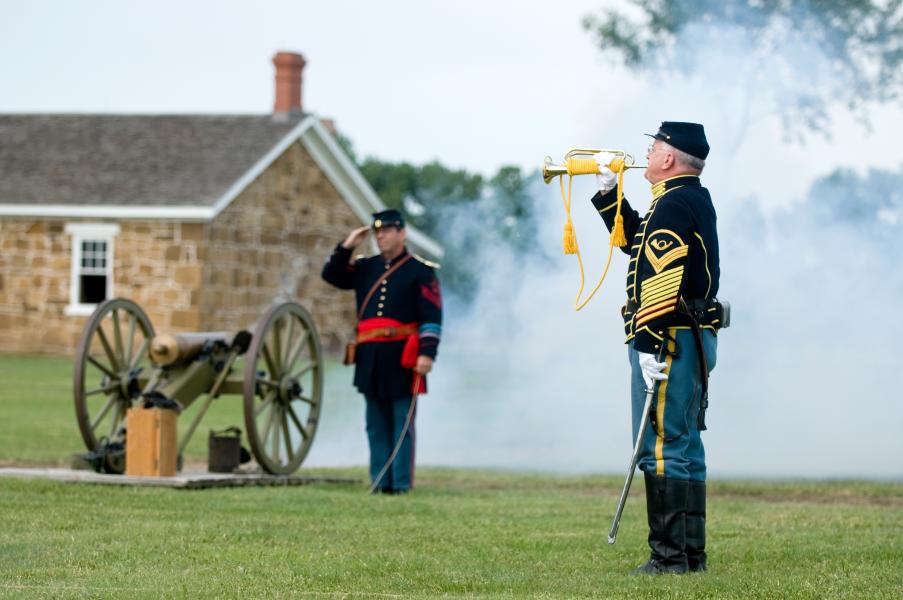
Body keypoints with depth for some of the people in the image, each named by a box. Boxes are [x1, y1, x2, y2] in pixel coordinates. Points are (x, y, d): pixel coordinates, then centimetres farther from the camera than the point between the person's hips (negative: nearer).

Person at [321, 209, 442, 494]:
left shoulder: (420, 271, 0)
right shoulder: (366, 268, 15)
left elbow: (432, 318, -5)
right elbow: (331, 274, 17)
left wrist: (427, 353, -15)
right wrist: (347, 246, 6)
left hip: (402, 358, -5)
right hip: (371, 359, 5)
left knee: (402, 423, -3)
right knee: (377, 424, 7)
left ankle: (401, 481, -2)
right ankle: (380, 480, 10)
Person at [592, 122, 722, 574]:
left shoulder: (671, 206, -15)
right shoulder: (697, 201, 17)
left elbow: (661, 282, -23)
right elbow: (635, 240, 31)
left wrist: (649, 347, -24)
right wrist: (609, 192, 28)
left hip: (671, 339, -10)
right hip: (696, 339, 10)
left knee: (661, 448, -9)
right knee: (685, 447, 13)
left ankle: (669, 556, -10)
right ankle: (691, 553, 17)